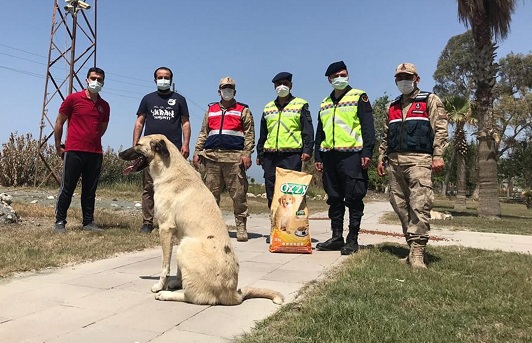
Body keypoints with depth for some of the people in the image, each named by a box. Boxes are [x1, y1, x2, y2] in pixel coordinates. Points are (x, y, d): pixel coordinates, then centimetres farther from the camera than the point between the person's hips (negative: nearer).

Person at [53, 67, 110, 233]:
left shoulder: (104, 106, 10)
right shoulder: (73, 98, 0)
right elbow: (59, 122, 6)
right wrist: (58, 146, 7)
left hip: (95, 153, 4)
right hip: (73, 151, -3)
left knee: (90, 190, 9)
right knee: (67, 188, 1)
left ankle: (88, 222, 17)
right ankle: (60, 222, 11)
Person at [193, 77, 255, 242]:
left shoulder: (243, 110, 11)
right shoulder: (211, 110, 22)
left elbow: (249, 133, 3)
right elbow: (203, 133, 21)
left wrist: (247, 154, -9)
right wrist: (197, 152, 10)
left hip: (234, 157, -3)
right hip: (212, 156, 3)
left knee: (239, 194, -4)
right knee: (211, 193, 4)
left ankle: (241, 227, 3)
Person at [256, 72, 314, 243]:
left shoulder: (300, 105, 8)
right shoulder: (268, 108, 21)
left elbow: (308, 130, 0)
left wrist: (307, 150, -11)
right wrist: (260, 154, 19)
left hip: (292, 155, -4)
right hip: (270, 155, 5)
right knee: (272, 194, 5)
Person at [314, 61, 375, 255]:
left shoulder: (359, 97, 3)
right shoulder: (325, 104, 19)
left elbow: (368, 127, -5)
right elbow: (320, 133, 21)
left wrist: (367, 152, -14)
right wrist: (318, 157, 14)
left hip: (351, 155, -5)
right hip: (329, 156, 6)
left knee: (354, 198, -2)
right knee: (334, 198, 9)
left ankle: (353, 239, 6)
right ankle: (336, 237, 18)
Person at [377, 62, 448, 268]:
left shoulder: (430, 101, 8)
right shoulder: (392, 106, 24)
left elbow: (440, 129, -2)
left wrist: (438, 155, -12)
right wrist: (382, 159, 17)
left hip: (418, 159, -6)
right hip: (395, 161, 6)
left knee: (419, 205, -14)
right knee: (400, 205, 4)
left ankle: (417, 252, -14)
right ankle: (414, 248, 12)